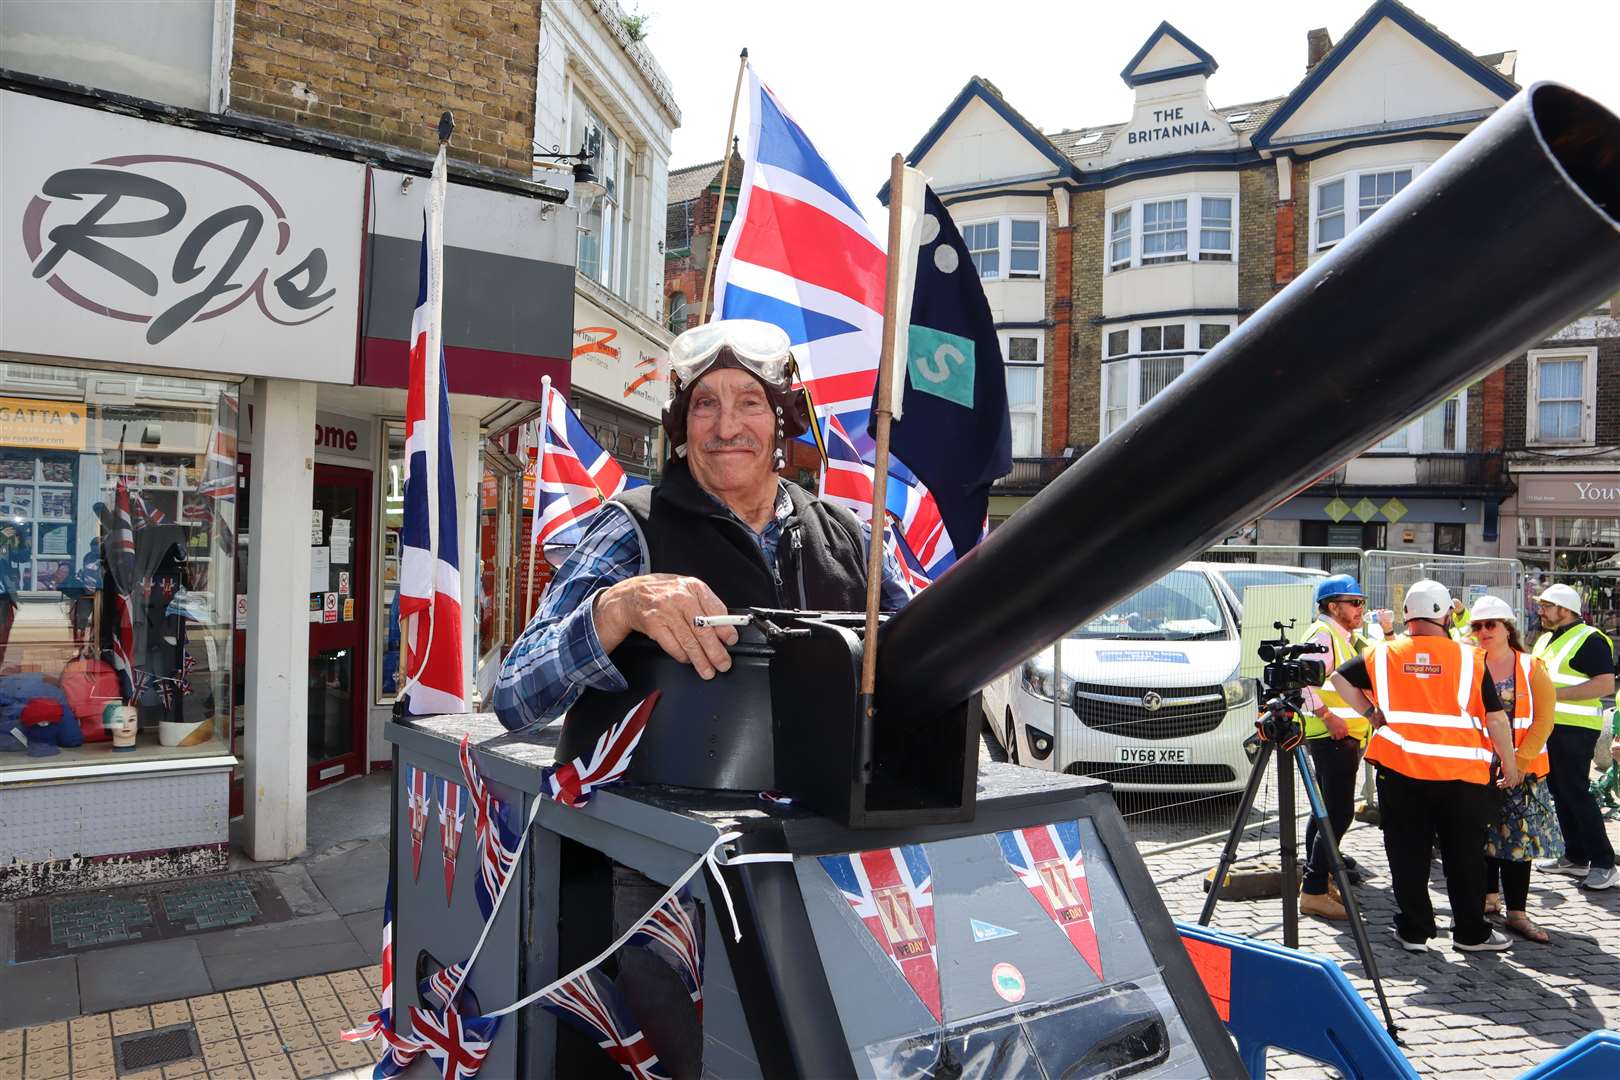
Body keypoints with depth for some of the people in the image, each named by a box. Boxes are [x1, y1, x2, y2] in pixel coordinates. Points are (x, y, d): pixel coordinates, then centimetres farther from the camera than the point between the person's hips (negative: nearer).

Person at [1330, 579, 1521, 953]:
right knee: (1464, 856, 13)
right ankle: (1471, 932, 22)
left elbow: (1339, 677, 9)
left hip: (1399, 771, 1)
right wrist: (1509, 764, 8)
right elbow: (1496, 717, -2)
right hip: (1462, 772, -1)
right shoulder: (1470, 658, -4)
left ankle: (1414, 930, 17)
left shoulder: (1383, 654, 1)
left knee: (1408, 854, 10)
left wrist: (1370, 713, 12)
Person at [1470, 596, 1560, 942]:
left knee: (1519, 835, 0)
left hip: (1523, 770, -1)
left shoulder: (1532, 668, 0)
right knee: (1482, 835, 8)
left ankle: (1517, 912, 7)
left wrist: (1519, 762, -13)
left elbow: (1543, 721, -5)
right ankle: (1489, 896, 25)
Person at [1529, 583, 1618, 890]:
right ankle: (1575, 857, 22)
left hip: (1574, 728, -9)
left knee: (1576, 792, -9)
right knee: (1560, 792, 13)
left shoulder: (1589, 639, -11)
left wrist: (1557, 693, -22)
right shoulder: (1545, 639, 16)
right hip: (1547, 726, 9)